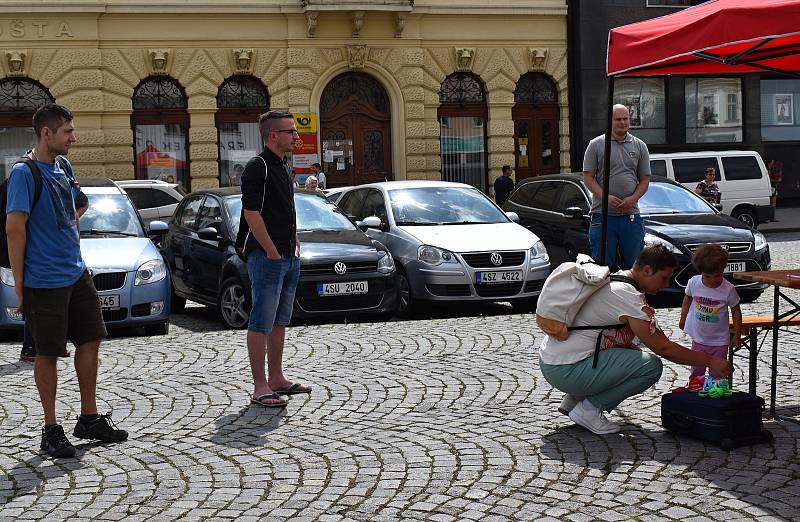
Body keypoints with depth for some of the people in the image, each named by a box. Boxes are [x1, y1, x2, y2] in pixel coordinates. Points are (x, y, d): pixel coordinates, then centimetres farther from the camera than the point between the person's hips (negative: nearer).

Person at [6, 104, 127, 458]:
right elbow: (14, 229, -15)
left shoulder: (62, 170, 12)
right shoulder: (25, 173, -12)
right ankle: (51, 430, 11)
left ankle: (89, 419, 21)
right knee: (48, 353, 1)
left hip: (76, 274, 8)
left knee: (91, 340, 10)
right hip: (44, 281, -8)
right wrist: (19, 283, -16)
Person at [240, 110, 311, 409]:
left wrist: (294, 242, 15)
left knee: (279, 321, 15)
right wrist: (272, 251, -17)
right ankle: (260, 387, -3)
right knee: (262, 322, -6)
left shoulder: (283, 167, 17)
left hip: (289, 257, 10)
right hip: (267, 257, -9)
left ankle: (277, 379, 24)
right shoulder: (258, 167, -12)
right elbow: (251, 213, -19)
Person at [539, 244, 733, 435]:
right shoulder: (629, 296, -17)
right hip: (565, 371, -10)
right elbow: (662, 348, -16)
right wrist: (709, 361, -9)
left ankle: (574, 399, 16)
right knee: (651, 366, -15)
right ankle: (589, 408, -6)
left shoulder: (613, 280, 13)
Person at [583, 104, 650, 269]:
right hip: (603, 214, -2)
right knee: (603, 265, 1)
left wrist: (633, 198, -9)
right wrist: (605, 197, -16)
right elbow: (588, 177, 0)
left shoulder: (639, 146, 11)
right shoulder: (596, 145, 3)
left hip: (631, 214, 2)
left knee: (633, 265, 5)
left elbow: (645, 179, 10)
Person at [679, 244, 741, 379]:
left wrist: (737, 336, -5)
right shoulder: (694, 283, -11)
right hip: (699, 339, 2)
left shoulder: (728, 289, -17)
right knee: (696, 373, 12)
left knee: (717, 374, 4)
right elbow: (688, 298, 10)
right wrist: (683, 318, 13)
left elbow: (736, 311, -6)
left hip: (719, 341, -2)